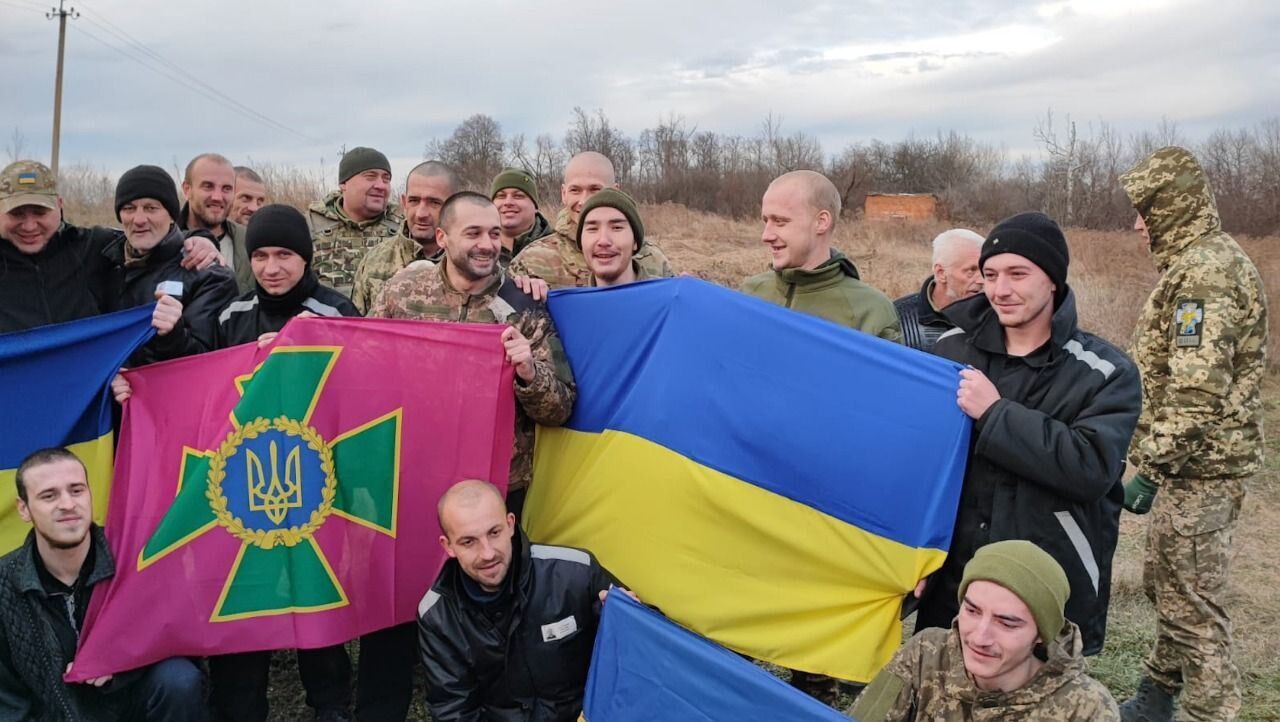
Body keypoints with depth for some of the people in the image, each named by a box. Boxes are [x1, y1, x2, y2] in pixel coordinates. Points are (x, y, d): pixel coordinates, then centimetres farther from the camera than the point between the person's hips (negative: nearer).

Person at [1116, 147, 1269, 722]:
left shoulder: (1203, 271, -19)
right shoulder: (1203, 263, 14)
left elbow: (1196, 391, -26)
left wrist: (1150, 468, -22)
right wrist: (1157, 459, 20)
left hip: (1200, 468, -11)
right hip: (1198, 463, 11)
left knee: (1191, 602, -3)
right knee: (1165, 584, 21)